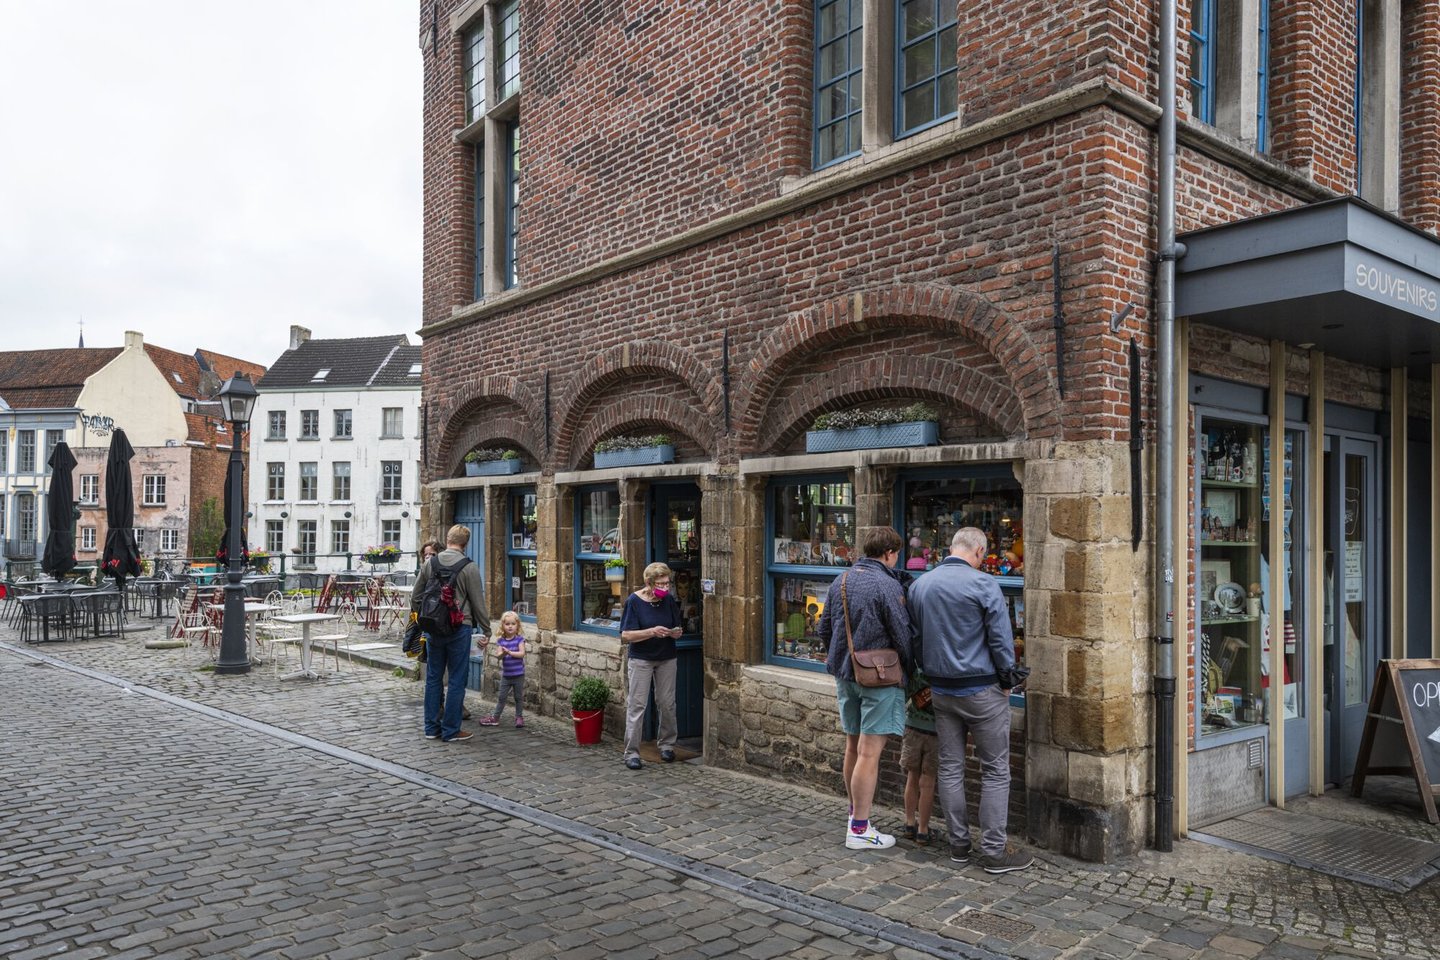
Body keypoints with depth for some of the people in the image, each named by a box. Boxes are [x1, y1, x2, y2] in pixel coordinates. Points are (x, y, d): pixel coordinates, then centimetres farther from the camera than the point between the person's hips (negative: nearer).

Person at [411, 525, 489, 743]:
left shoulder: (429, 563, 4)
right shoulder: (469, 568, -8)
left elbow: (415, 598, 9)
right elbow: (478, 603, -6)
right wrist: (486, 631, 3)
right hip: (459, 629, -4)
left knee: (433, 678, 13)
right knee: (457, 680, 3)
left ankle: (431, 727, 19)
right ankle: (450, 730, 7)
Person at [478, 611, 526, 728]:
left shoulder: (519, 639, -6)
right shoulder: (500, 641, 0)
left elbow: (522, 653, -16)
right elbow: (499, 655, -10)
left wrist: (509, 652, -27)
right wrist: (502, 654, -32)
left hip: (518, 674, -2)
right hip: (506, 675, 2)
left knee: (519, 697, 7)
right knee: (501, 697, 10)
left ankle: (519, 717, 19)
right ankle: (495, 718, 18)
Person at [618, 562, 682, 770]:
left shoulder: (669, 600, -2)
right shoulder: (634, 601, -14)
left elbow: (677, 628, 8)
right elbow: (625, 636, -16)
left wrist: (674, 633, -17)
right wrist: (652, 632, -29)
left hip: (666, 659, 4)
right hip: (641, 659, -4)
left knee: (667, 704, 9)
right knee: (636, 705, -4)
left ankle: (666, 745, 27)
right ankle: (632, 753, 3)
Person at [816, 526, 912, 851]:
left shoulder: (840, 581, 6)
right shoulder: (887, 586, -16)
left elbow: (824, 629, 13)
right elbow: (902, 637, -15)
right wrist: (911, 670, 1)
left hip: (845, 674, 8)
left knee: (853, 745, 19)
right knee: (869, 752, -2)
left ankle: (855, 812, 32)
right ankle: (859, 830, 3)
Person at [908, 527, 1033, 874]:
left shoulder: (920, 585, 5)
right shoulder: (983, 584, -14)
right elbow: (1001, 639, -11)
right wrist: (1008, 676, 4)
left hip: (940, 689, 6)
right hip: (981, 689, -6)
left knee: (950, 767, 12)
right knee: (995, 770, 4)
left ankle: (959, 844, 20)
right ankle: (994, 851, 7)